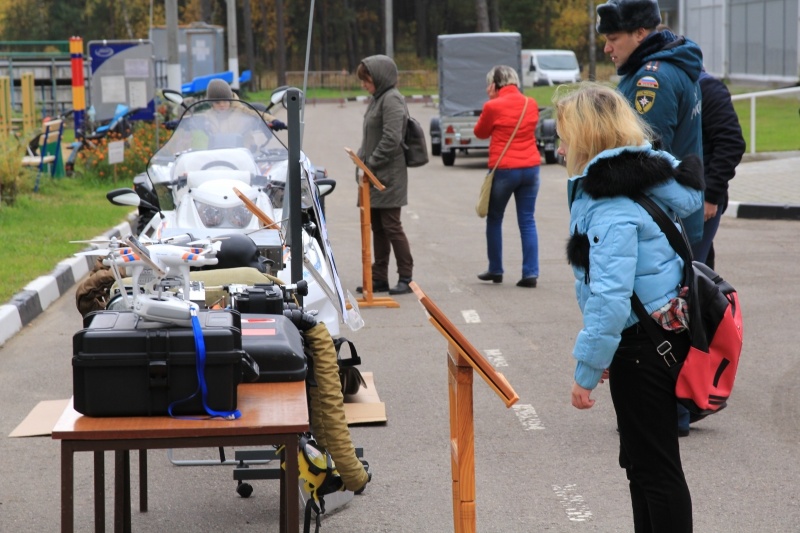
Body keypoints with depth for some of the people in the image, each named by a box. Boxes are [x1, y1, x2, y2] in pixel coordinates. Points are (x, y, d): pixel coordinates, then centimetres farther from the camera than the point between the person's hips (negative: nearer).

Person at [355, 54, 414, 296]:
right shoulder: (378, 99, 15)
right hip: (375, 176, 10)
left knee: (391, 226, -6)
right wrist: (363, 160, 8)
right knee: (377, 228, 11)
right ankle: (379, 278, 17)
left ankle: (406, 277, 1)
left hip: (388, 176, -10)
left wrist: (371, 162, -18)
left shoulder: (392, 99, -14)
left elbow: (391, 139, -22)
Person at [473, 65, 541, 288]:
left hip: (503, 169, -4)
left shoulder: (493, 106, -9)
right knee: (527, 221, 6)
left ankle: (495, 271, 19)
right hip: (530, 167, 4)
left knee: (494, 220, 13)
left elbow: (480, 133, 6)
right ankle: (530, 273, 0)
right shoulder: (531, 104, 5)